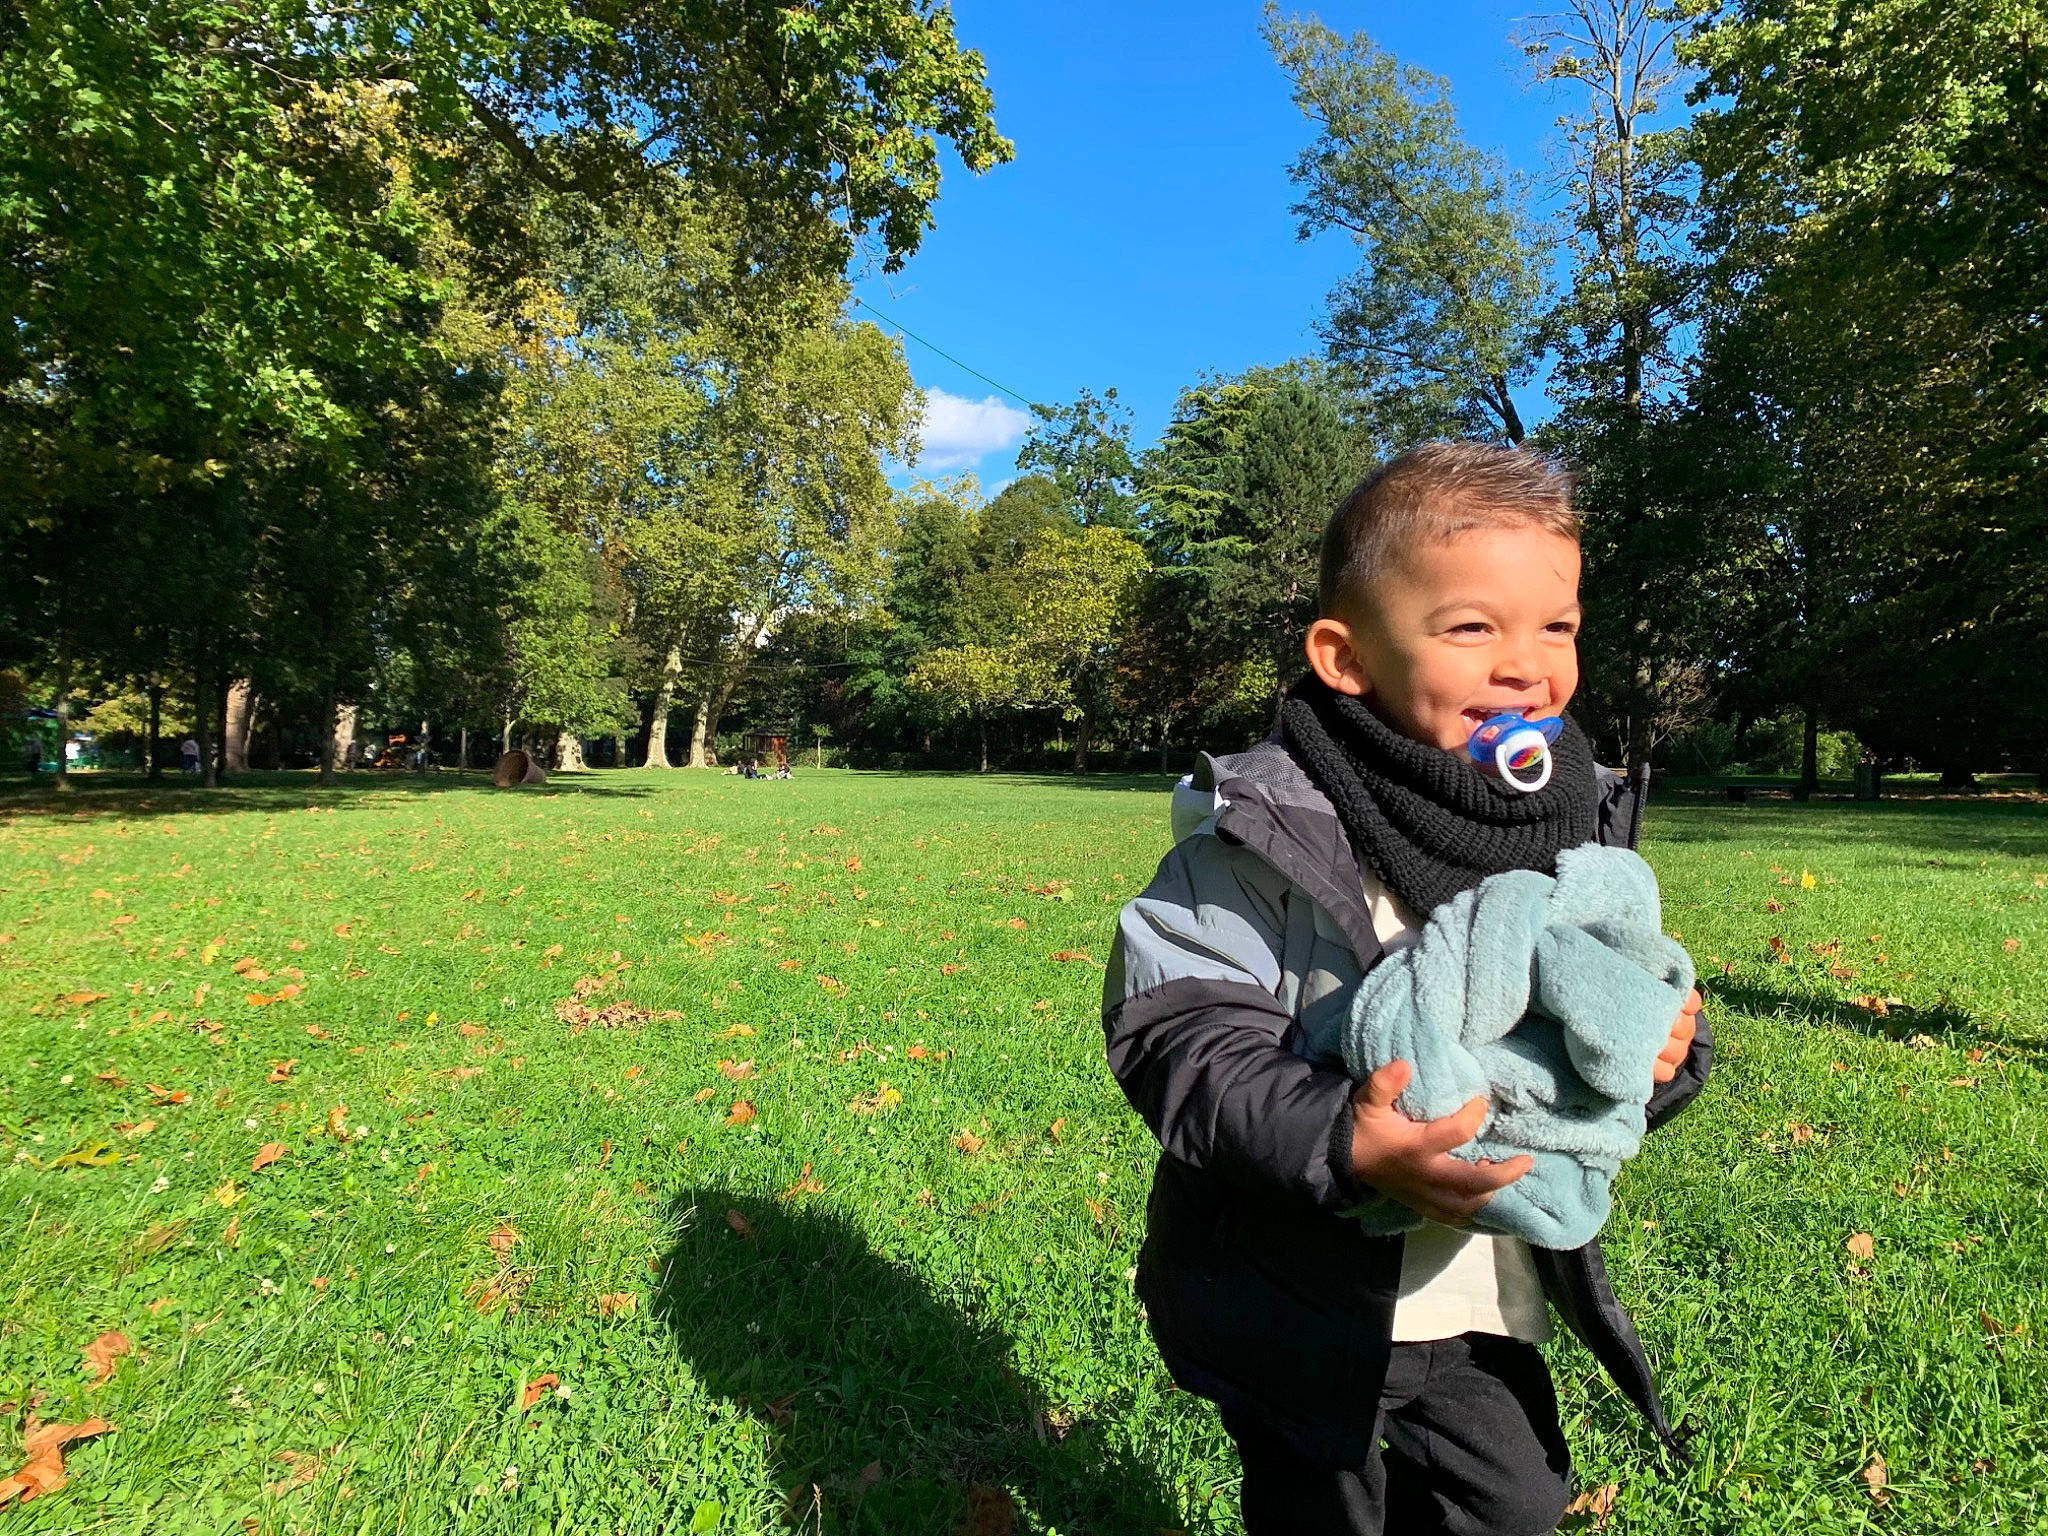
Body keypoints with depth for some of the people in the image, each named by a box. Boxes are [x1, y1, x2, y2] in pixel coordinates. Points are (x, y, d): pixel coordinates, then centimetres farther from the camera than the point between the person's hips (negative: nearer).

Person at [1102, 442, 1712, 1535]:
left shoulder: (1579, 826, -4)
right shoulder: (1270, 829, -24)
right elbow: (1176, 1030, -26)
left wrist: (1665, 1052, -16)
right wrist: (1340, 1144, -38)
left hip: (1486, 1296, 6)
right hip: (1299, 1305, -5)